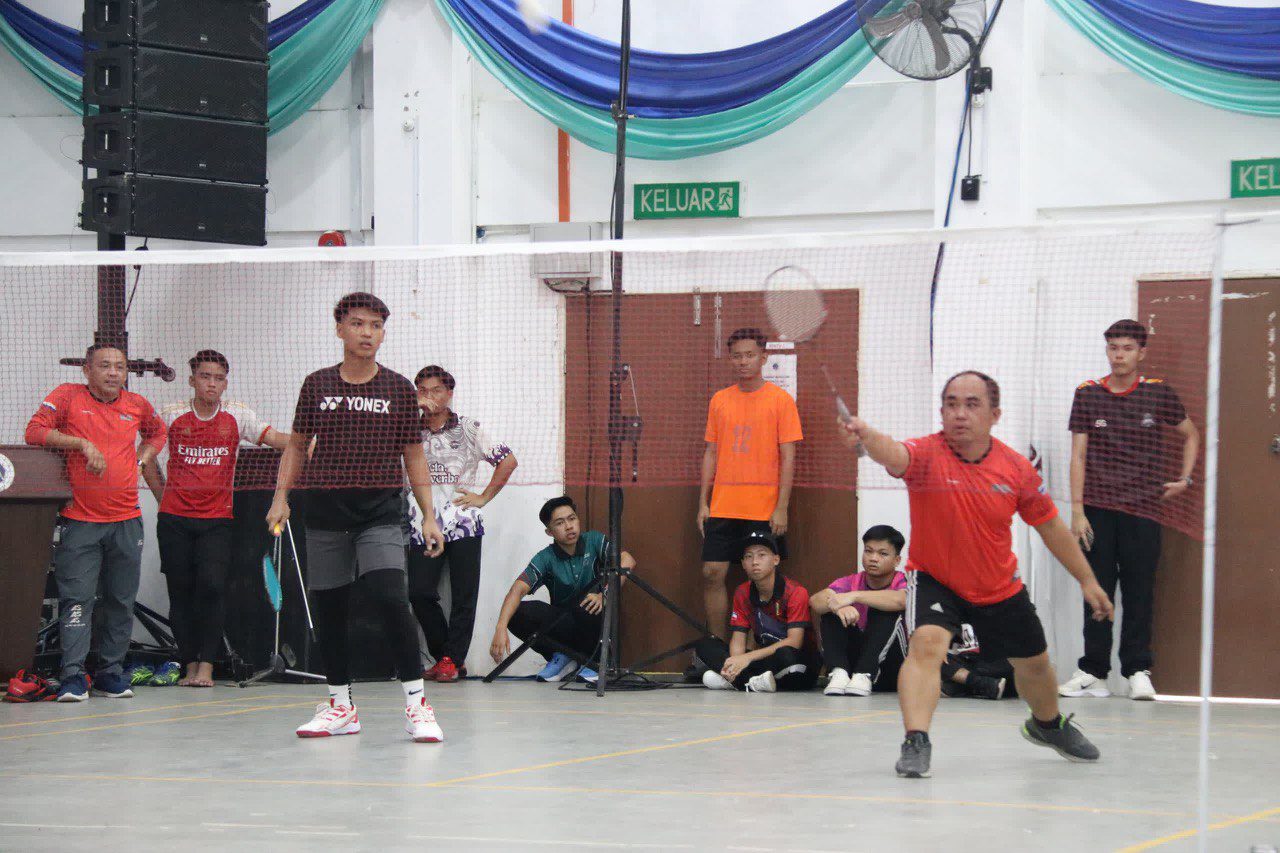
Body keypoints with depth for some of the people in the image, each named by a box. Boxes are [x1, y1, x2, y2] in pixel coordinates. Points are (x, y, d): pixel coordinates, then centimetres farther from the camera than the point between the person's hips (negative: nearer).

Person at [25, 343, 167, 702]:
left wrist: (140, 460, 11)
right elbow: (35, 431, -9)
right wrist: (81, 443, -16)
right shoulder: (68, 396, 0)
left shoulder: (137, 405, 10)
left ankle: (110, 672, 15)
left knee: (121, 600, 7)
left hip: (126, 520, 4)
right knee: (76, 598, -10)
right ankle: (73, 676, -11)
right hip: (79, 521, -4)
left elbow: (156, 434, 29)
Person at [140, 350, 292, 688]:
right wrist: (162, 494, 9)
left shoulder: (237, 416, 3)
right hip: (175, 518, 1)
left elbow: (274, 438, -9)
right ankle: (190, 666, 9)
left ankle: (206, 666, -10)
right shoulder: (171, 416, 5)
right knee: (181, 591, 1)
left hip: (217, 519, -1)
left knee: (211, 585, -16)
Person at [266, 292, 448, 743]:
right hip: (325, 512, 2)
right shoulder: (317, 385, 7)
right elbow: (296, 445, 16)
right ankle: (340, 705, 18)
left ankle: (416, 702, -14)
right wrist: (281, 496, 4)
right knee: (328, 608, 5)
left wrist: (428, 516, 1)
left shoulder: (400, 389, 5)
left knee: (390, 597, -19)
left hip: (381, 512, -2)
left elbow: (414, 457, 8)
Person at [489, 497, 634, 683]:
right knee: (518, 613, -23)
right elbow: (518, 589, -22)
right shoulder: (546, 559, -8)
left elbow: (627, 561, -20)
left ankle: (585, 660, -12)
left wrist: (604, 595, -34)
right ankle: (560, 656, -7)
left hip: (593, 622, -1)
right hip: (563, 623, 1)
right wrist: (500, 629, -38)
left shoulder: (593, 542, -7)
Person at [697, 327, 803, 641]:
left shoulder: (780, 400, -2)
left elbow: (788, 456, -4)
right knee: (712, 574, -1)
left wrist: (781, 508, -10)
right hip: (723, 507, 4)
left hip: (764, 509, -4)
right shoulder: (719, 400, 11)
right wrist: (703, 503, 8)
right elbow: (711, 453, 14)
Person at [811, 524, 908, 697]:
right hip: (854, 655, 3)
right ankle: (839, 672, -31)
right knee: (831, 612, -14)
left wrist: (854, 596, -39)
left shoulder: (902, 582, -8)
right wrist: (840, 606, -40)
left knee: (886, 611, -25)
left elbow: (901, 600, -36)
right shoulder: (852, 582, 2)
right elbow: (815, 600, -17)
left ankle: (863, 676, -34)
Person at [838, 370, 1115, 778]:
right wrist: (866, 436, -71)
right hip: (934, 580, -3)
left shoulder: (1016, 468, -14)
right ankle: (916, 743, -31)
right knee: (926, 643, -31)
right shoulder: (926, 454, -23)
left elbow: (1050, 526, 0)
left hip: (1000, 588, 4)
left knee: (1034, 663, 20)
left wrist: (1087, 580, 5)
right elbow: (893, 454, -48)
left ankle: (1048, 724, 51)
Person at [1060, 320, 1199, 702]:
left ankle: (1138, 671, 6)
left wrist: (1184, 478, 11)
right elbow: (1078, 455, 3)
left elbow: (1191, 434, 21)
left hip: (1143, 511, 0)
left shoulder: (1158, 393, 5)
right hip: (1098, 510, 0)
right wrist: (1077, 510, -3)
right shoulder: (1088, 394, 5)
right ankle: (1093, 671, 8)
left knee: (1139, 594, -1)